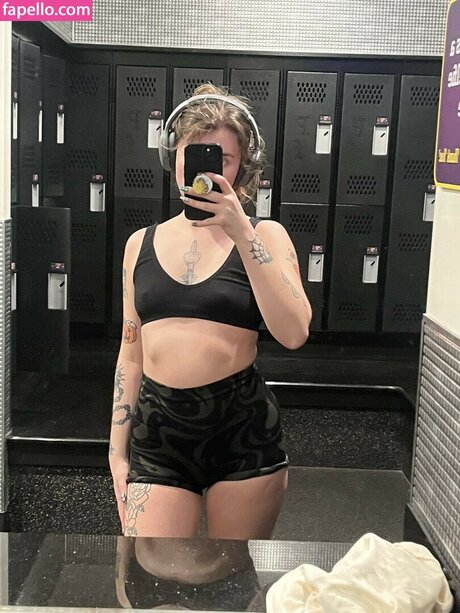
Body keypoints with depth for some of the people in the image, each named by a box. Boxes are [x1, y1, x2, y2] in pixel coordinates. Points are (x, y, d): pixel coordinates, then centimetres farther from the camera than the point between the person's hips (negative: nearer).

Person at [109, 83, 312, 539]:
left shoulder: (263, 235, 0)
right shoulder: (142, 243, 8)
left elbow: (294, 333, -16)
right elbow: (131, 354, 12)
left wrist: (242, 234, -19)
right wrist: (118, 450, 11)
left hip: (243, 432, -1)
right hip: (157, 434, 2)